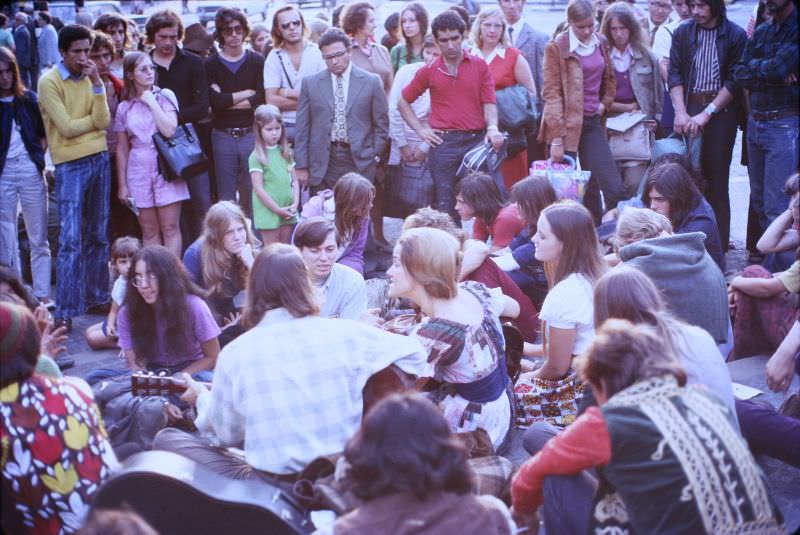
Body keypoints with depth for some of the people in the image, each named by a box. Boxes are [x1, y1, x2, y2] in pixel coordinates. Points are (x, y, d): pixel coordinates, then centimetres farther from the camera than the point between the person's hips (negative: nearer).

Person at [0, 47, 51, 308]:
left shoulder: (29, 98, 5)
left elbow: (43, 134, 13)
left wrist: (40, 157, 1)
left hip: (30, 171, 1)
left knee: (39, 239, 4)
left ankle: (42, 294, 11)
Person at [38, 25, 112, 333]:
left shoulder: (90, 78, 8)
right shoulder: (49, 82, -8)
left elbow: (103, 122, -4)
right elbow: (67, 128, -14)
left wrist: (97, 83, -10)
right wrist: (94, 119, 0)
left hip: (99, 159, 6)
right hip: (70, 165, -6)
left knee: (98, 235, 12)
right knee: (70, 240, -9)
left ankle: (97, 296, 23)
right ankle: (65, 312, -6)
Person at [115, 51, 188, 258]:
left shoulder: (165, 96, 2)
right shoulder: (124, 108, 7)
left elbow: (169, 130, -13)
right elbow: (122, 149, 10)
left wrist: (151, 102, -8)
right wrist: (122, 184, 7)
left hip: (165, 168, -2)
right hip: (139, 171, 2)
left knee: (170, 228, -4)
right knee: (149, 231, 5)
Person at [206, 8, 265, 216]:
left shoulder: (257, 61, 5)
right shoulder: (210, 65, 4)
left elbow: (261, 100, -7)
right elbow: (214, 101, -11)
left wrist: (226, 100, -8)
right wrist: (246, 93, -6)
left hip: (251, 135, 0)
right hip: (222, 137, 0)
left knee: (252, 195, 5)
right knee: (225, 197, 5)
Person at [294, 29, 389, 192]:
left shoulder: (371, 82, 3)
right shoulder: (310, 84, 6)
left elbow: (381, 125, 8)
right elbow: (302, 128, 6)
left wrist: (374, 157, 2)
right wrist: (301, 166, 2)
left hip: (360, 163, -1)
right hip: (322, 166, 1)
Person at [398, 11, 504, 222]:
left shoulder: (480, 66, 6)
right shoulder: (429, 71, 8)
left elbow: (489, 102, 0)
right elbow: (403, 102, 17)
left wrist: (492, 129, -19)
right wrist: (421, 130, 5)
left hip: (477, 140, 0)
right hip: (443, 143, 0)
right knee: (446, 205, 1)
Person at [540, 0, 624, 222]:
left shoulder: (600, 43, 9)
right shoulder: (556, 47, -7)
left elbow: (609, 78, 24)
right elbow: (552, 93, -11)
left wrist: (605, 103, 5)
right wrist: (556, 137, -17)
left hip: (592, 123, 5)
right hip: (566, 124, -5)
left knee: (613, 187, -3)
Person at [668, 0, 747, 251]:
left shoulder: (735, 35, -1)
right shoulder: (683, 33, 8)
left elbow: (734, 81, -5)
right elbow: (675, 74, 4)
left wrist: (706, 113, -12)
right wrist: (680, 112, -8)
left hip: (721, 110, -2)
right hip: (690, 107, 3)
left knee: (716, 179, -3)